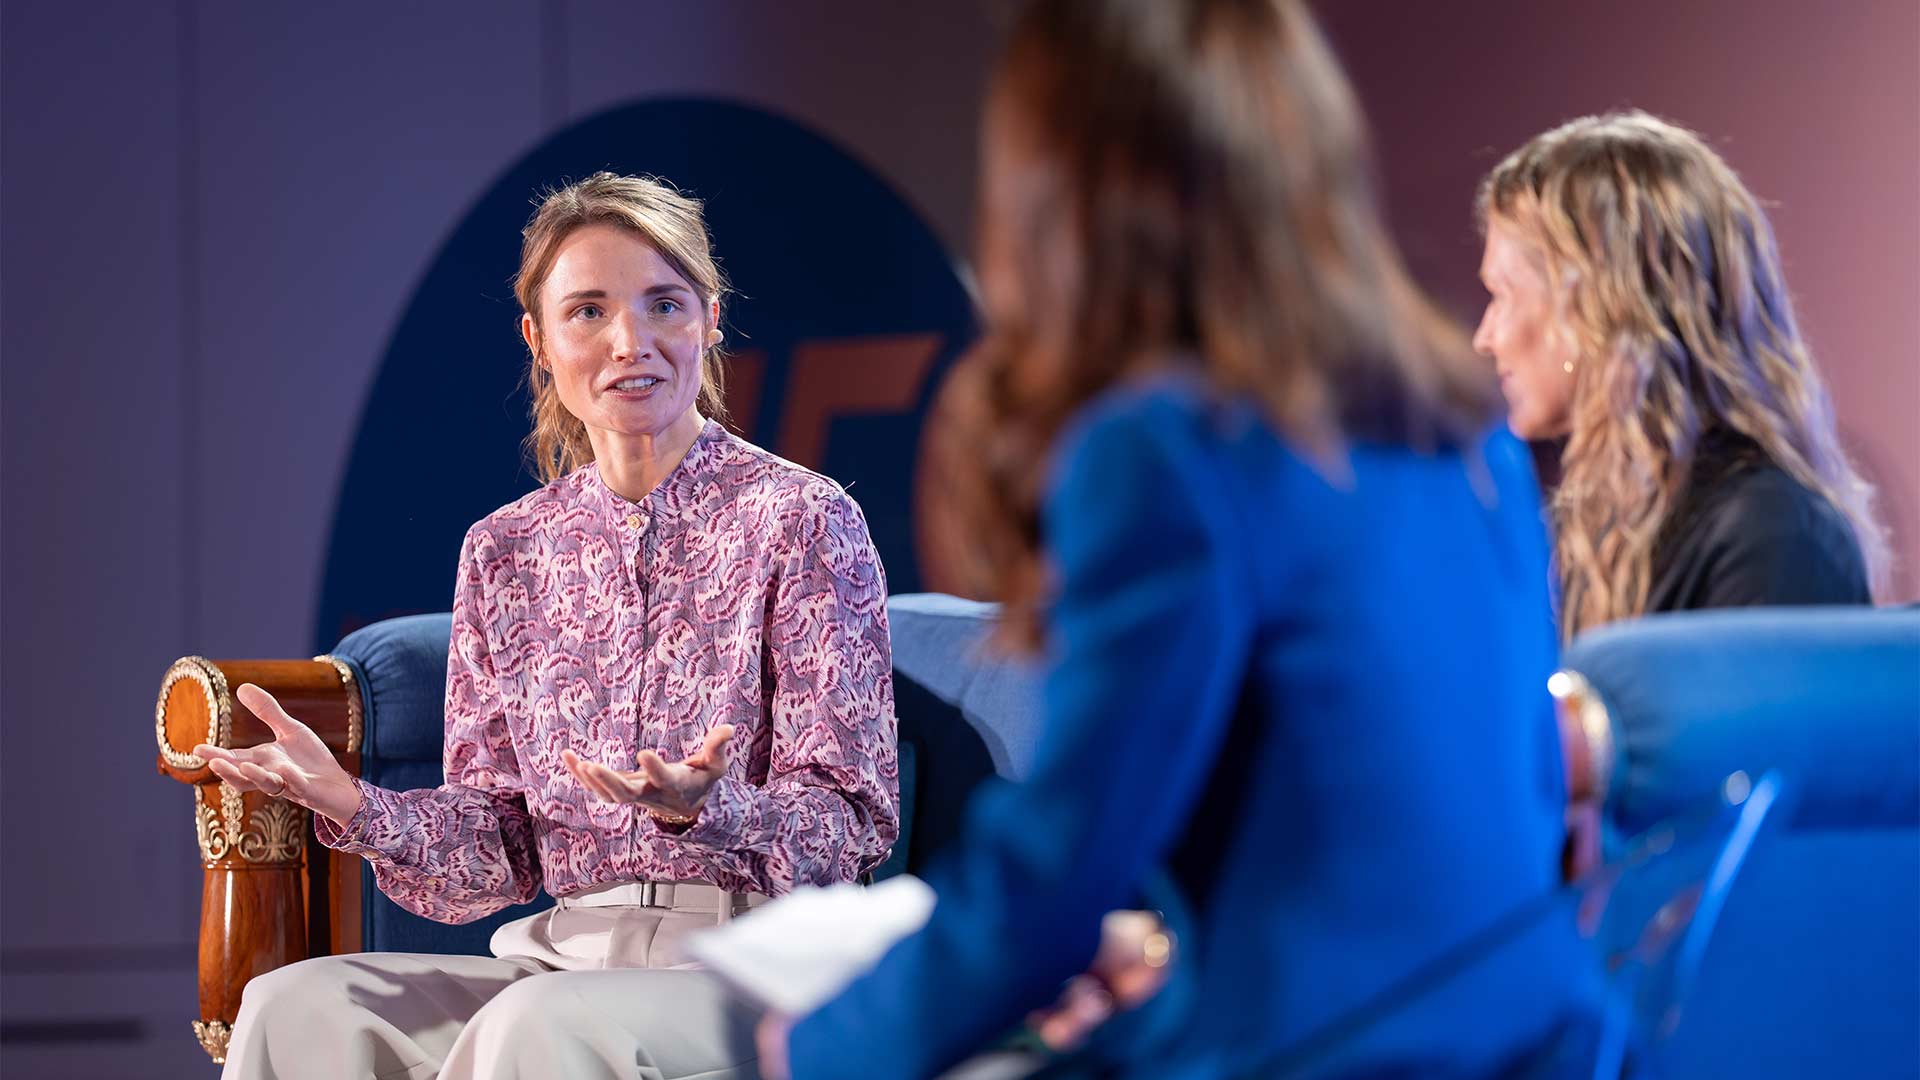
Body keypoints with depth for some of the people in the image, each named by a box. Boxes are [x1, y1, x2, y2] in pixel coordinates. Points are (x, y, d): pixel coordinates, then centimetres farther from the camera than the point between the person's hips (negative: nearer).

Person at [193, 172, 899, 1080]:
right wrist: (353, 806, -10)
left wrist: (704, 809, -27)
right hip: (567, 958, 4)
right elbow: (500, 852, 10)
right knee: (289, 1004, -21)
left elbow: (850, 822, -6)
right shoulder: (505, 553, 13)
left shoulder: (800, 519, -2)